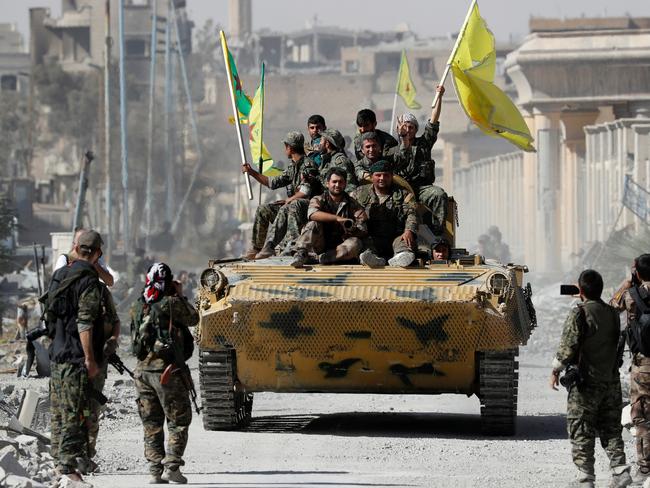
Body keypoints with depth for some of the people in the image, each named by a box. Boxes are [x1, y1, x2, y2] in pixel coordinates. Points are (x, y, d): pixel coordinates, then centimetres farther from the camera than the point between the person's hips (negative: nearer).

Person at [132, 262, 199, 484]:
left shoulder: (138, 307, 5)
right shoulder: (171, 304, -12)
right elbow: (193, 319, 1)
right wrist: (180, 296, 13)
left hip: (143, 369, 6)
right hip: (167, 370, -6)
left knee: (151, 424, 11)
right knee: (179, 421, 4)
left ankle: (155, 470, 8)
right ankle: (171, 466, -6)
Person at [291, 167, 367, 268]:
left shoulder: (352, 204, 6)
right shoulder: (318, 200, 3)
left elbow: (363, 231, -2)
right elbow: (313, 214, -22)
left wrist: (351, 230, -24)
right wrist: (337, 218, -31)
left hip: (341, 246, 0)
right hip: (320, 246, 0)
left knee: (355, 243, -31)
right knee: (313, 224, -25)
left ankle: (322, 258, -36)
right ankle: (301, 254, -36)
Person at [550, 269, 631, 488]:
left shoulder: (580, 313, -13)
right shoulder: (612, 313, 6)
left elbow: (568, 347, -15)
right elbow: (616, 342, 12)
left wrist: (556, 370, -5)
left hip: (586, 380, -6)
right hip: (611, 380, 6)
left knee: (581, 430, 1)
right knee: (611, 428, 12)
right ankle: (620, 470, 2)